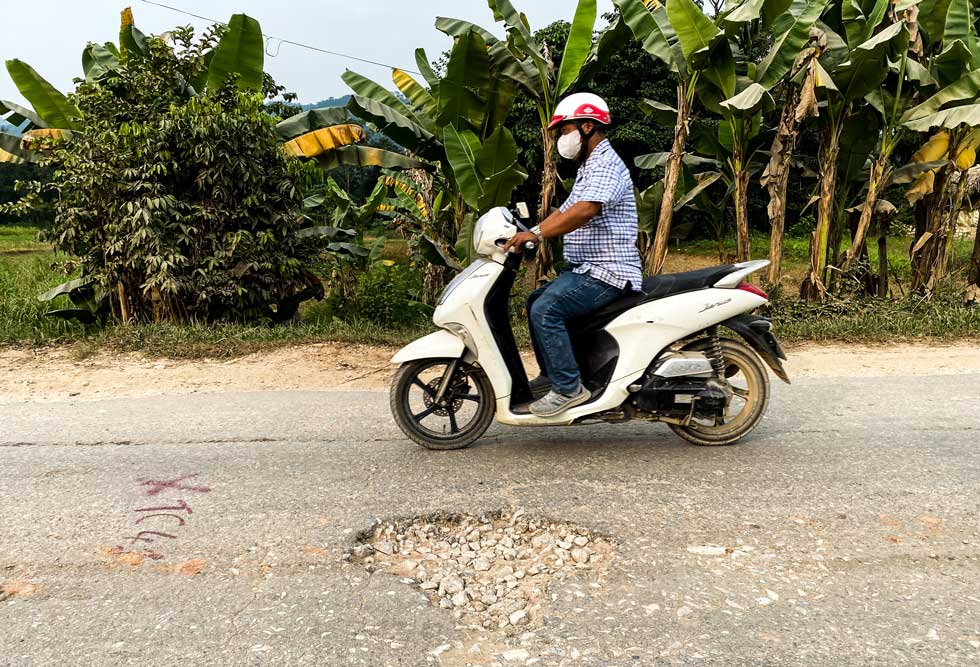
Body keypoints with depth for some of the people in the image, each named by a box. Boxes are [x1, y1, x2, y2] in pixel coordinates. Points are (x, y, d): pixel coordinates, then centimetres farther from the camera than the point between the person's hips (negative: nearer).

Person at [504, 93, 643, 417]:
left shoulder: (606, 165, -14)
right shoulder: (589, 168, 22)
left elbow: (585, 209, -32)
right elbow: (564, 211, 21)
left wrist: (537, 233, -37)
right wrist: (525, 236, 10)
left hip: (607, 272, -11)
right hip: (584, 268, 11)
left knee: (546, 310, -24)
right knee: (536, 301, 16)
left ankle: (569, 387, -17)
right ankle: (551, 373, 22)